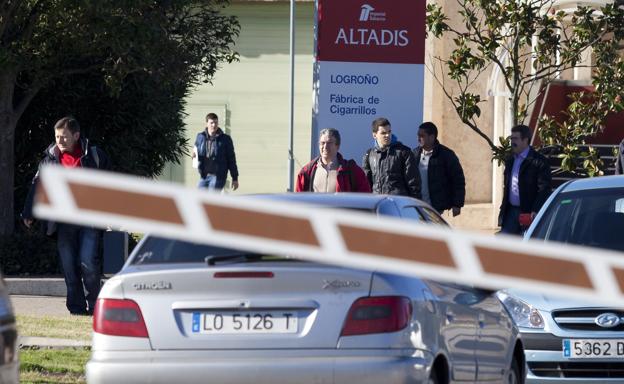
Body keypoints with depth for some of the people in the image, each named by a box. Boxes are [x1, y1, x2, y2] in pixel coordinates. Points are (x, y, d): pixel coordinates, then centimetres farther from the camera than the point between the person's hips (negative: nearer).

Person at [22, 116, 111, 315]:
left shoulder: (93, 155, 2)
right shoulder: (50, 158, 8)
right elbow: (37, 186, 13)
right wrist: (28, 214, 9)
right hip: (64, 222, 3)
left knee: (88, 263, -13)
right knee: (69, 267, 2)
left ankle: (94, 306, 1)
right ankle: (77, 309, 10)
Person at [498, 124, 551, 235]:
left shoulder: (538, 162, -9)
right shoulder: (510, 161, 15)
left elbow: (544, 189, -14)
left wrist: (535, 211, -21)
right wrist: (503, 209, 15)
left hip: (528, 213, -7)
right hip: (510, 212, 7)